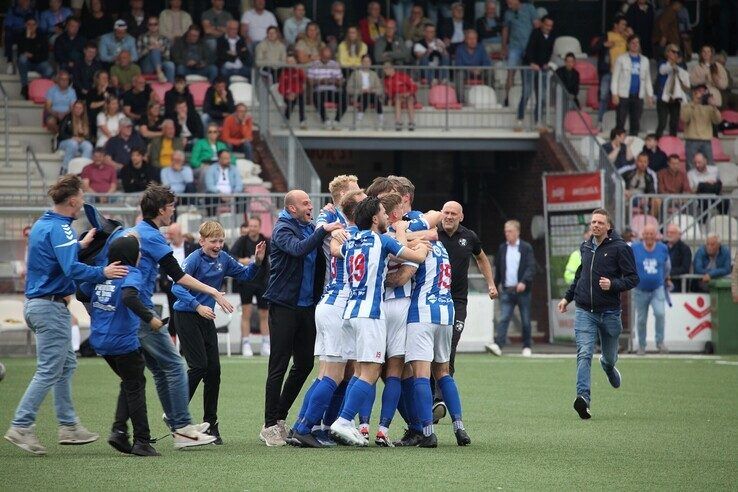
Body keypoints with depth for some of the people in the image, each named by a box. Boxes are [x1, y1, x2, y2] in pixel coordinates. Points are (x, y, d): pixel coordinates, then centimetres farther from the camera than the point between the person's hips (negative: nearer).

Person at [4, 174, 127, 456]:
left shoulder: (42, 224, 13)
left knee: (66, 364, 16)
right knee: (48, 371, -8)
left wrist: (79, 246, 33)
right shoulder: (60, 229, -17)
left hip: (36, 303, 10)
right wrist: (103, 273, -32)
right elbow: (72, 269, -29)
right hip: (51, 307, -10)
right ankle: (21, 427, -9)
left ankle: (68, 427, 17)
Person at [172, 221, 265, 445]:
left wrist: (257, 261, -5)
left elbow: (244, 275, 15)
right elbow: (177, 287, -24)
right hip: (186, 315, -6)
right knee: (199, 366, -12)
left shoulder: (223, 259, 4)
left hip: (206, 317, 6)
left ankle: (211, 424, 9)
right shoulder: (194, 259, -15)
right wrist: (198, 306, -35)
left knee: (213, 369, 2)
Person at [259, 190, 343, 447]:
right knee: (278, 367, -4)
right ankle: (270, 426, 1)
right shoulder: (283, 229, -10)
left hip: (307, 307, 7)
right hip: (283, 307, -7)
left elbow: (320, 259, 14)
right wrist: (323, 231, -32)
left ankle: (280, 417, 21)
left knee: (304, 365, 10)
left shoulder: (310, 228, 13)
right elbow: (298, 249, -29)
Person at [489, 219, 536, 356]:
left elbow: (531, 267, -9)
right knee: (503, 318, -11)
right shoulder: (502, 248, 11)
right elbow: (498, 268, 18)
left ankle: (527, 347, 17)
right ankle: (498, 345, -21)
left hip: (522, 290, -2)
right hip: (507, 290, 2)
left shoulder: (526, 248, -1)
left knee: (525, 321, 6)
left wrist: (524, 282, -23)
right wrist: (496, 284, 17)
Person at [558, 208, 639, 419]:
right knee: (584, 354, -16)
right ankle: (583, 397, -26)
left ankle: (608, 366, 54)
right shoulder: (585, 247, 10)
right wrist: (567, 297, 25)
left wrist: (613, 284, -23)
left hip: (609, 312, -2)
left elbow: (633, 279, -7)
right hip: (584, 311, 2)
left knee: (609, 356, 17)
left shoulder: (620, 248, -6)